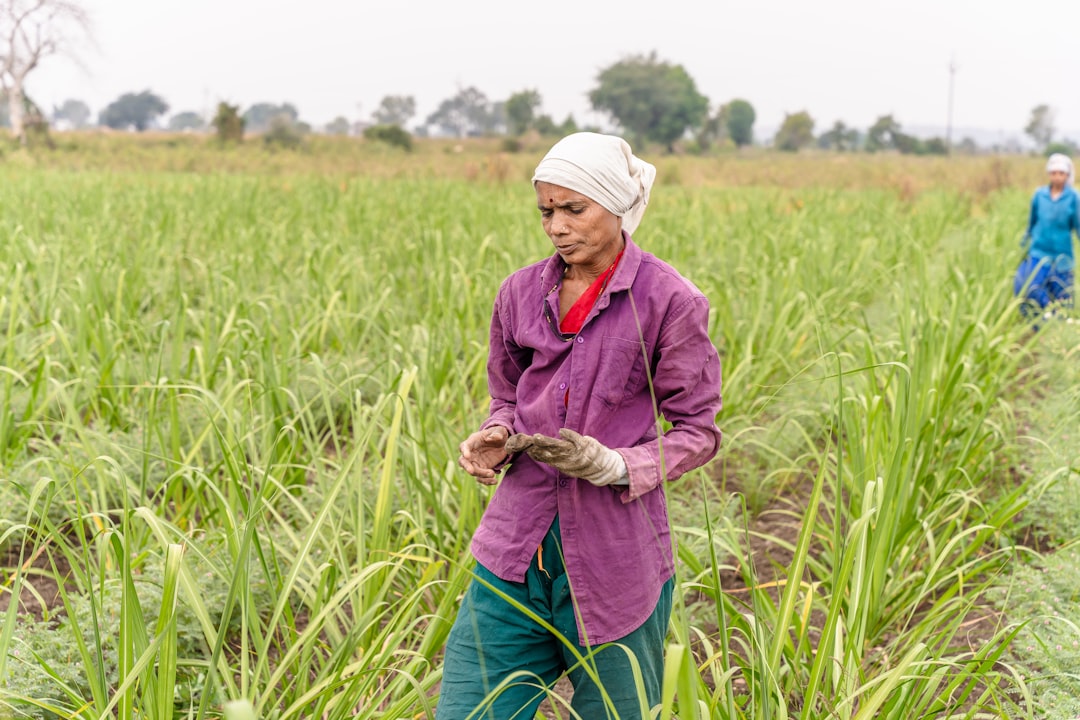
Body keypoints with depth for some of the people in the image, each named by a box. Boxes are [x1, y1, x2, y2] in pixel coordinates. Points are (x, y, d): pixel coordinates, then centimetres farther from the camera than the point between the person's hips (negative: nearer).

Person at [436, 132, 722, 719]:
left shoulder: (670, 302, -8)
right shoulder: (521, 292, 5)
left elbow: (696, 431, -3)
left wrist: (615, 466, -20)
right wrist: (494, 440, -4)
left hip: (614, 561, -3)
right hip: (516, 549, 4)